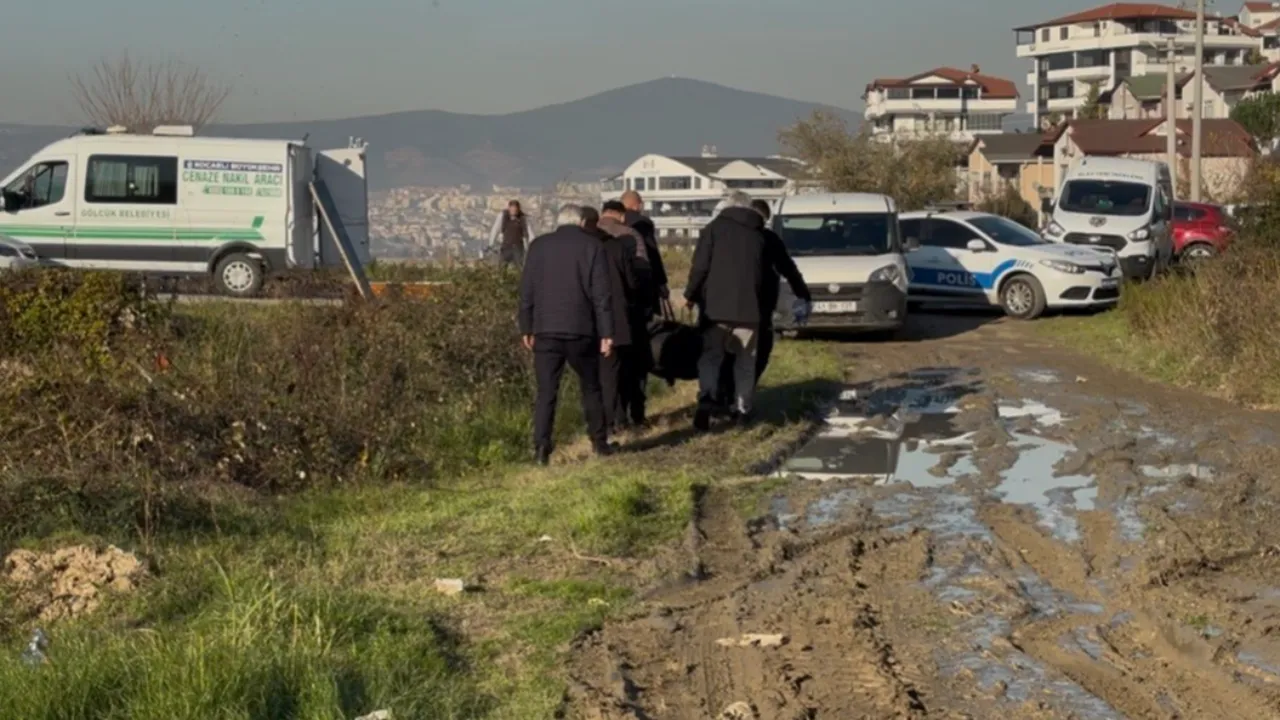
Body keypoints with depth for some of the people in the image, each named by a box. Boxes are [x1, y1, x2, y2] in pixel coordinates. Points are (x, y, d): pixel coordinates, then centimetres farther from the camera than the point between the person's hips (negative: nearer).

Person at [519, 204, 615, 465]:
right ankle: (599, 442, 20)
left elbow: (526, 291, 5)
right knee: (591, 387, 14)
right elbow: (602, 294, -4)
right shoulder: (592, 245, 0)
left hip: (546, 330, 1)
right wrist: (606, 333, -3)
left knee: (546, 392, 1)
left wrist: (526, 328, 12)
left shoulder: (539, 246, 5)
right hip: (581, 330, -1)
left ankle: (541, 447, -11)